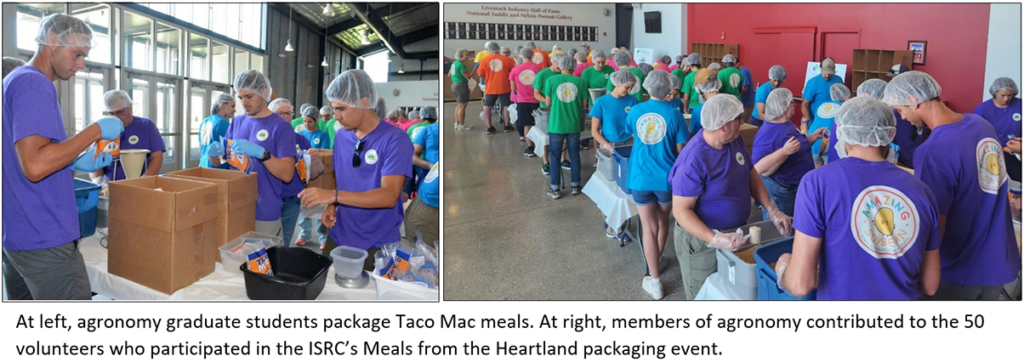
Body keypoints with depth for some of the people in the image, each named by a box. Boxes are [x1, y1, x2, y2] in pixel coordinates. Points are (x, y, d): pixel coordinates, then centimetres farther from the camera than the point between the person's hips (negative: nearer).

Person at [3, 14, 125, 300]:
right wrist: (96, 130, -18)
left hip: (15, 232, 10)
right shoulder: (34, 85, -15)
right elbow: (34, 166, -25)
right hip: (44, 238, -10)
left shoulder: (15, 80, 17)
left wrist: (77, 164, 12)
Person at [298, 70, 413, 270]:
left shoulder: (395, 139, -15)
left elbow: (389, 196, -24)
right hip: (339, 238, 6)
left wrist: (333, 196, -29)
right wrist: (332, 206, -5)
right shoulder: (341, 137, 5)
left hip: (379, 245, -5)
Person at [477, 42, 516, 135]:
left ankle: (489, 128, 10)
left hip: (491, 88, 0)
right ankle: (507, 126, 19)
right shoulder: (506, 59, -5)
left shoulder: (485, 59, -5)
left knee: (487, 107, 12)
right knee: (506, 106, 13)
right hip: (504, 87, 0)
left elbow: (481, 75, -3)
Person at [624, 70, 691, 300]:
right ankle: (656, 262, 43)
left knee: (649, 227, 7)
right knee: (662, 221, 23)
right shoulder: (674, 115, -10)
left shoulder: (635, 111, -1)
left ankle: (655, 282, 9)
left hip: (640, 178, 1)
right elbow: (681, 151, -5)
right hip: (666, 178, -1)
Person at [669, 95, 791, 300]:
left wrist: (772, 210, -4)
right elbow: (681, 211, -27)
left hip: (735, 232, 8)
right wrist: (715, 239, -38)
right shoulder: (693, 160, -30)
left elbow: (751, 175, 7)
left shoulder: (735, 140, -4)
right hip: (702, 240, -7)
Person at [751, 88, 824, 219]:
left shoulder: (787, 124, 9)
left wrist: (814, 136, 14)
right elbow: (759, 169, -30)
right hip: (779, 192, -10)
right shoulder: (768, 132, -22)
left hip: (799, 188, 10)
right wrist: (784, 151, -37)